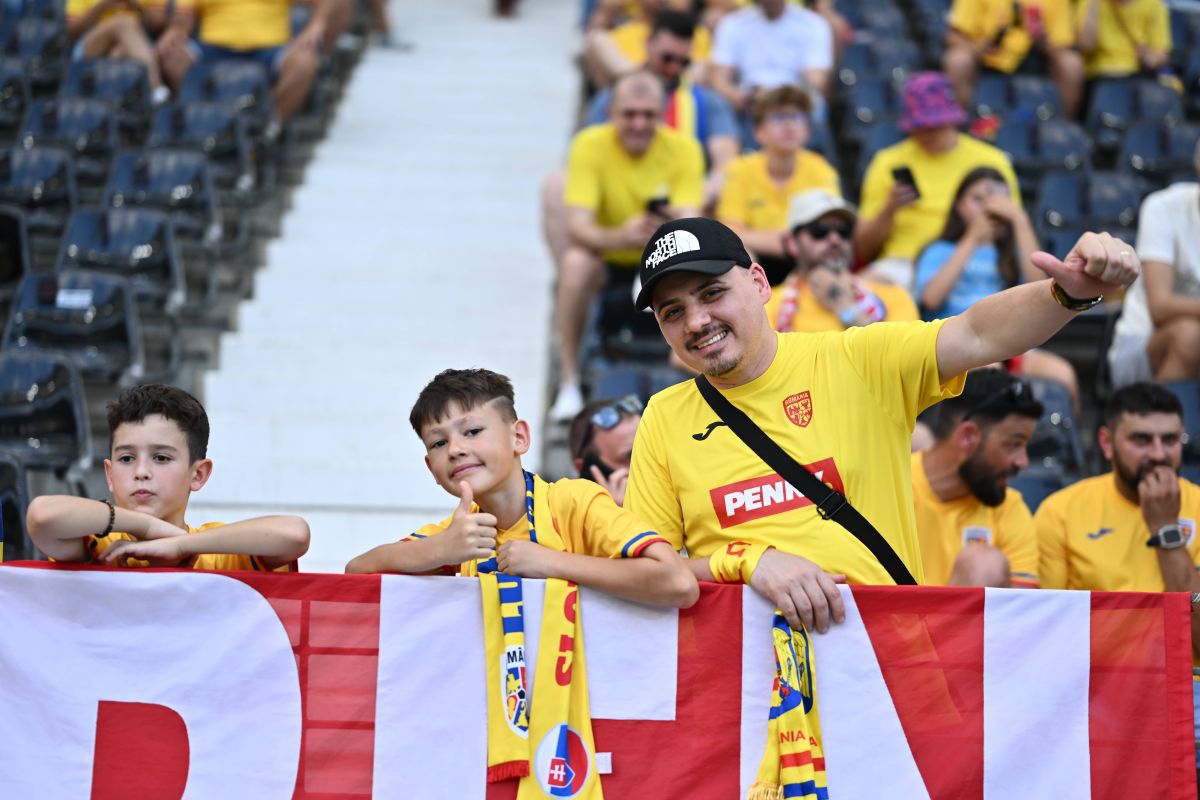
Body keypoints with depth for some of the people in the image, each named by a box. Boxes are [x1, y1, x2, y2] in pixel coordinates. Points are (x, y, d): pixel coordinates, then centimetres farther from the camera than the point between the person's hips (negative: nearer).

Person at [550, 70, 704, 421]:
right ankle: (569, 385, -24)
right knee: (576, 261, -35)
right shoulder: (590, 145, -17)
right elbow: (577, 226, -26)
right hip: (606, 261, -1)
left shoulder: (684, 148, -13)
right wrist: (619, 238, -48)